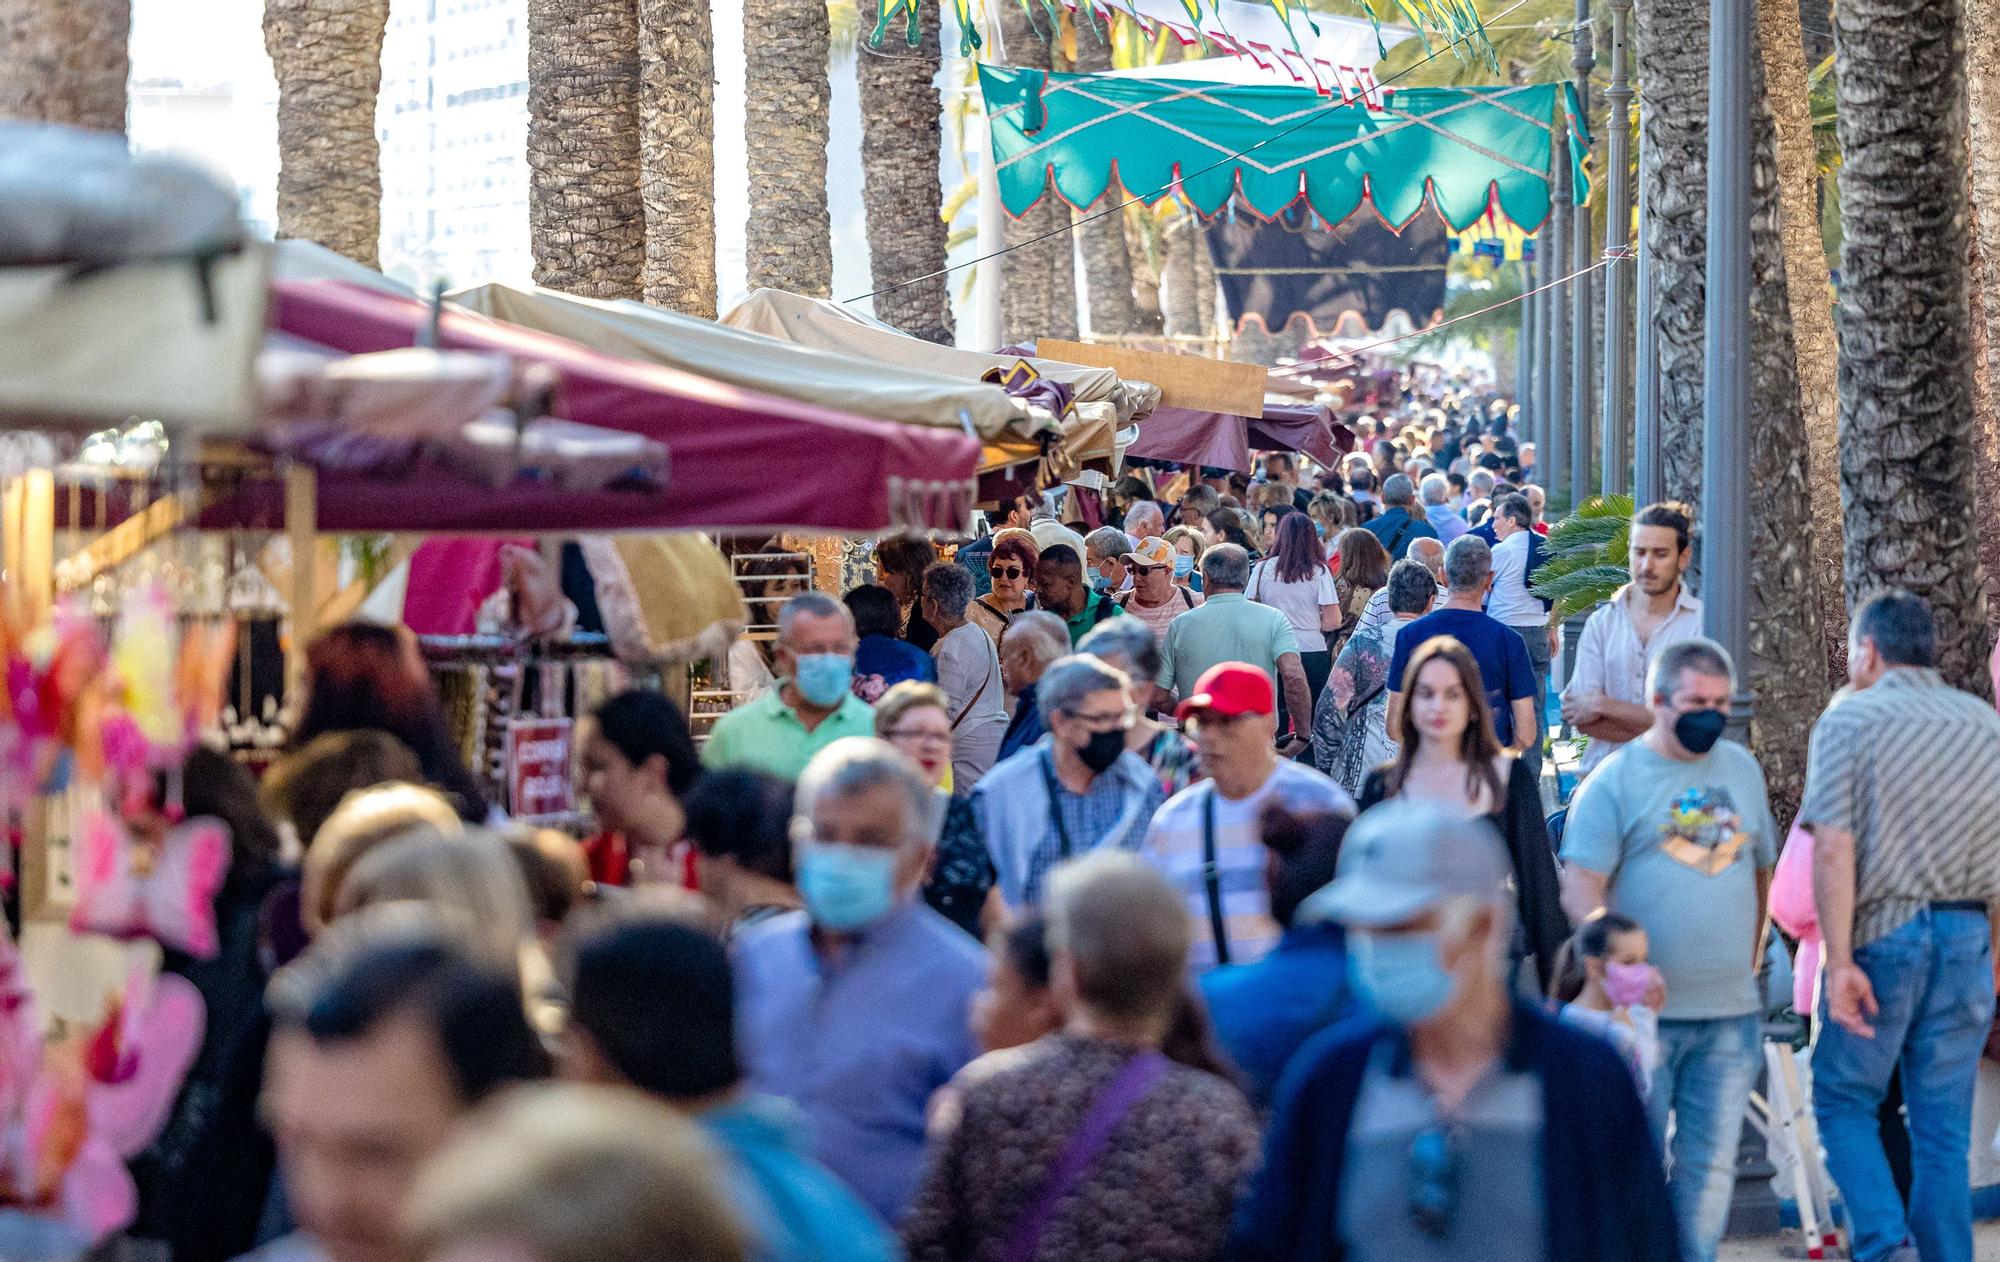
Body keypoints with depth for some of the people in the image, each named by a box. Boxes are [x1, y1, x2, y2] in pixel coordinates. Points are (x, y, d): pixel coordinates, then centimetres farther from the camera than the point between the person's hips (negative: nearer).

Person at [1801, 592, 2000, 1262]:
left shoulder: (1849, 721, -4)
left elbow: (1834, 849, -13)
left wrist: (1839, 962, -15)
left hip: (1882, 935, -4)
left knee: (1843, 1099, 8)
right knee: (1943, 1126, 9)